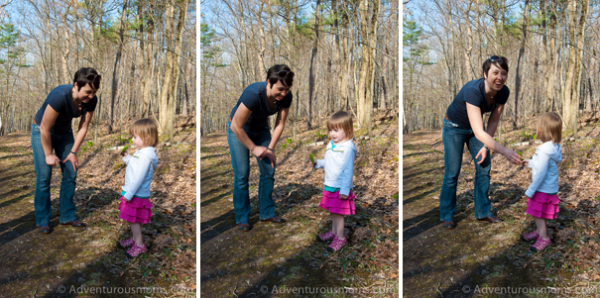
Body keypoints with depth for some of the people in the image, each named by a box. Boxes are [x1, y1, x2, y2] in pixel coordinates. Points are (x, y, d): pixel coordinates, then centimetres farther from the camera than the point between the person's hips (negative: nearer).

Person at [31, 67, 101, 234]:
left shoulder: (91, 100, -21)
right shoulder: (60, 96, -38)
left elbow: (83, 128, -7)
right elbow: (45, 129, -28)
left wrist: (73, 152, -4)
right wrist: (49, 155, -18)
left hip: (64, 132, 6)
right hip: (42, 131, -5)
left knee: (70, 174, 3)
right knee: (44, 177, -8)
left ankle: (67, 217, 15)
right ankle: (42, 220, 5)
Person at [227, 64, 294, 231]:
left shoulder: (286, 97, -22)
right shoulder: (253, 94, -39)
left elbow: (280, 124, -7)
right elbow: (236, 126, -31)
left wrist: (270, 148, -10)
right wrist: (253, 148, -22)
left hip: (261, 129, 5)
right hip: (238, 130, -5)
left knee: (269, 171, 2)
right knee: (242, 175, -8)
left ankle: (267, 213, 16)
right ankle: (242, 218, 5)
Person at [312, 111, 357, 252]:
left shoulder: (347, 148, -17)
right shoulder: (331, 145, 9)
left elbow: (348, 170, -18)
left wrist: (345, 190, -20)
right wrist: (317, 163, 4)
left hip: (340, 188, -8)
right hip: (329, 186, 8)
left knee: (338, 213, -2)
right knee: (333, 211, 19)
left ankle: (340, 238, 8)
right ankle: (334, 232, 33)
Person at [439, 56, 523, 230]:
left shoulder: (503, 92, -20)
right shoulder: (473, 91, -40)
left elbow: (493, 121, -5)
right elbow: (479, 132, -45)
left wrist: (486, 146, -9)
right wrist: (504, 151, -51)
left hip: (475, 126, 6)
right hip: (454, 127, -6)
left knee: (484, 167, 3)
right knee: (452, 173, -5)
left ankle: (483, 212, 15)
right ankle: (447, 215, 10)